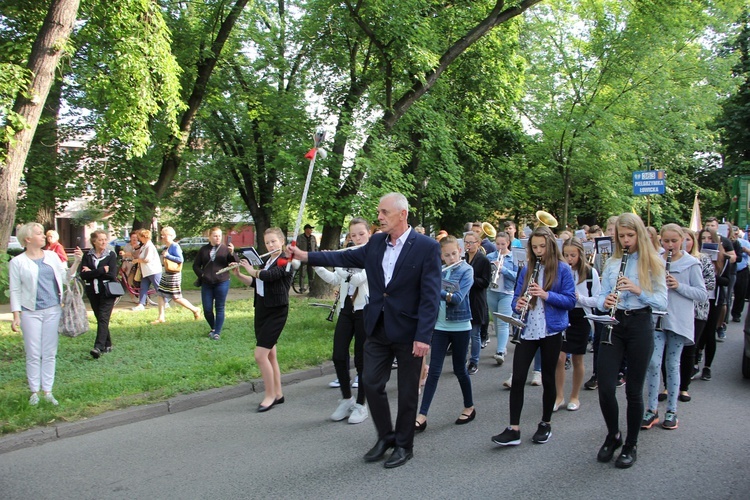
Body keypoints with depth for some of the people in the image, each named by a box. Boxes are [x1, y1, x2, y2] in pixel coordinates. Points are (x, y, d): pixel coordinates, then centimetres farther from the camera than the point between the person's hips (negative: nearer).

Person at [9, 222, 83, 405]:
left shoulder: (52, 256, 8)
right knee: (33, 354, 2)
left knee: (50, 353, 7)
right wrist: (16, 316, -7)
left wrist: (76, 263, -5)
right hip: (31, 312, -3)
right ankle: (34, 392, 13)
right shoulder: (17, 262, -2)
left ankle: (48, 391, 15)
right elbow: (15, 291, -2)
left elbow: (65, 278, 9)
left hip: (53, 310, 3)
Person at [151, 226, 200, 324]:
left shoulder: (175, 246, -17)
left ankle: (195, 310, 13)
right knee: (161, 295, 6)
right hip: (166, 274, 9)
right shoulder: (166, 247, 10)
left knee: (176, 298, -2)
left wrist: (167, 255, -26)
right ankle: (161, 318, 11)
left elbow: (181, 259, -25)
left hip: (174, 275, -9)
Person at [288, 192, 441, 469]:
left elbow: (430, 295, -16)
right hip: (378, 328, 6)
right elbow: (347, 258, 10)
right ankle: (385, 436, 29)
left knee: (407, 391, 8)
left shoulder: (426, 247, -14)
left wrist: (423, 336, -21)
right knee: (371, 383, 9)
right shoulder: (376, 243, 4)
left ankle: (404, 445, 26)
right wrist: (304, 255, 4)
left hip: (408, 331, -5)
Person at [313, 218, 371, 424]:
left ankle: (361, 405, 13)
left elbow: (359, 278, -21)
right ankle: (347, 400, 18)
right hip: (346, 309, 5)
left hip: (364, 310, -5)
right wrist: (317, 264, -7)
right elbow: (334, 279, 5)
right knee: (338, 356, 1)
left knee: (361, 358, 1)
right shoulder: (347, 255, 11)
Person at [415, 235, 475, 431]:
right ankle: (422, 416, -3)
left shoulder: (466, 270, -8)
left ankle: (469, 407, 30)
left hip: (460, 327, -3)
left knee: (459, 369, 9)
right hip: (440, 326, 3)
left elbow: (457, 298, -21)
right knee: (434, 371, -1)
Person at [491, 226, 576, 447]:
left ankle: (545, 424, 25)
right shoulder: (526, 269, 8)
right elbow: (517, 296, 10)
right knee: (517, 378, -4)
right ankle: (514, 429, -1)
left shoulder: (563, 269, -3)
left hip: (551, 331, -3)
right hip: (528, 330, 3)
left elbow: (570, 300, -8)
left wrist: (546, 295, -21)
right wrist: (518, 303, -13)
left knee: (548, 378, 9)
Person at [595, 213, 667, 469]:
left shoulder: (652, 263, -1)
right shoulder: (612, 262, 8)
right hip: (614, 324, 3)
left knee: (634, 390, 5)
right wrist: (605, 301, -15)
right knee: (605, 386, -5)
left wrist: (638, 290, -22)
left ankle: (630, 445, 22)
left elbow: (662, 302, -5)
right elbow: (603, 296, 8)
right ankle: (612, 436, 21)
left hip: (640, 326, -2)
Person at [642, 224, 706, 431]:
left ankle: (671, 411, 18)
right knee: (653, 363, -4)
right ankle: (652, 410, 6)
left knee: (672, 364, 7)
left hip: (679, 321, -1)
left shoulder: (691, 264, -1)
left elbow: (702, 294, -3)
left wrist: (679, 286, -17)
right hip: (656, 318, 1)